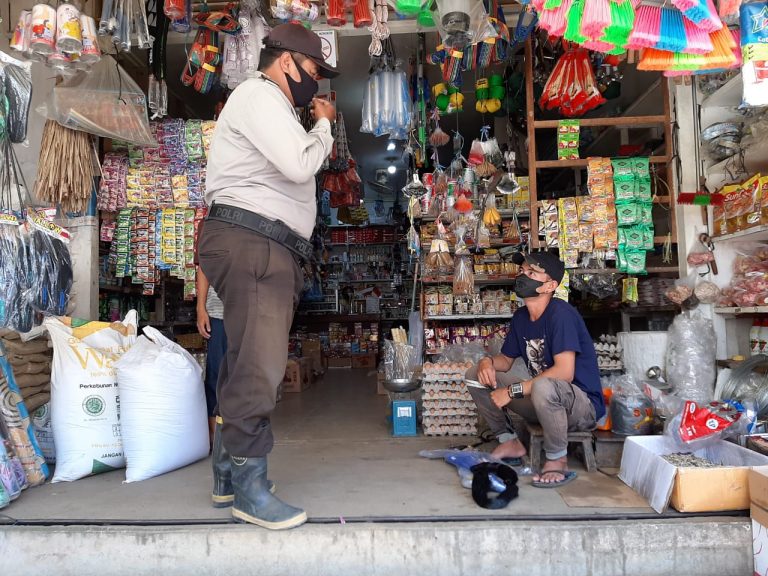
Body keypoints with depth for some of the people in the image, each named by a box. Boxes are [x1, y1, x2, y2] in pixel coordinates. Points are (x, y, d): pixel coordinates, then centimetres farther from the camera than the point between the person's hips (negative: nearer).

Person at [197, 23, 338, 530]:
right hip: (250, 243, -11)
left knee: (248, 365, 12)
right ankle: (250, 489, -2)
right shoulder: (260, 95, -4)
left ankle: (228, 477, 22)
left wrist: (318, 131, 18)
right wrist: (323, 125, -1)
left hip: (269, 249, 11)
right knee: (259, 368, -12)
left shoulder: (273, 108, 31)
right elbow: (299, 165, -17)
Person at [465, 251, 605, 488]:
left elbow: (564, 372, -30)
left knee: (542, 386, -41)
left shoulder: (561, 313, -21)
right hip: (540, 402, 8)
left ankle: (557, 460, -15)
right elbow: (507, 359, 12)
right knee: (475, 376, 0)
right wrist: (488, 361, -12)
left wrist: (513, 390, -27)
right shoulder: (521, 316, 4)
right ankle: (509, 442, 9)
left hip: (583, 405, -7)